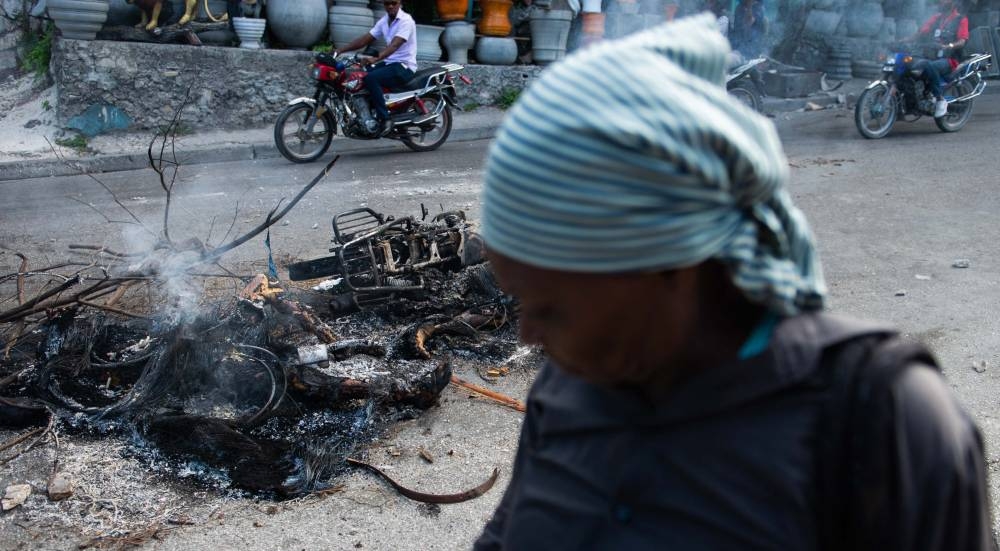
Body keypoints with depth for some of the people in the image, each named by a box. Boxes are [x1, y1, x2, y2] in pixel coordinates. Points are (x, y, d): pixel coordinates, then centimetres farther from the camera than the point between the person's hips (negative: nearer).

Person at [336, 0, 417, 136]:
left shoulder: (406, 20, -13)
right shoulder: (384, 21, 12)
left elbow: (394, 45, -27)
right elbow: (365, 39, 10)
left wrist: (375, 59, -43)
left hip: (404, 66, -8)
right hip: (389, 63, 8)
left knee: (371, 78, -30)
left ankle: (385, 119, -24)